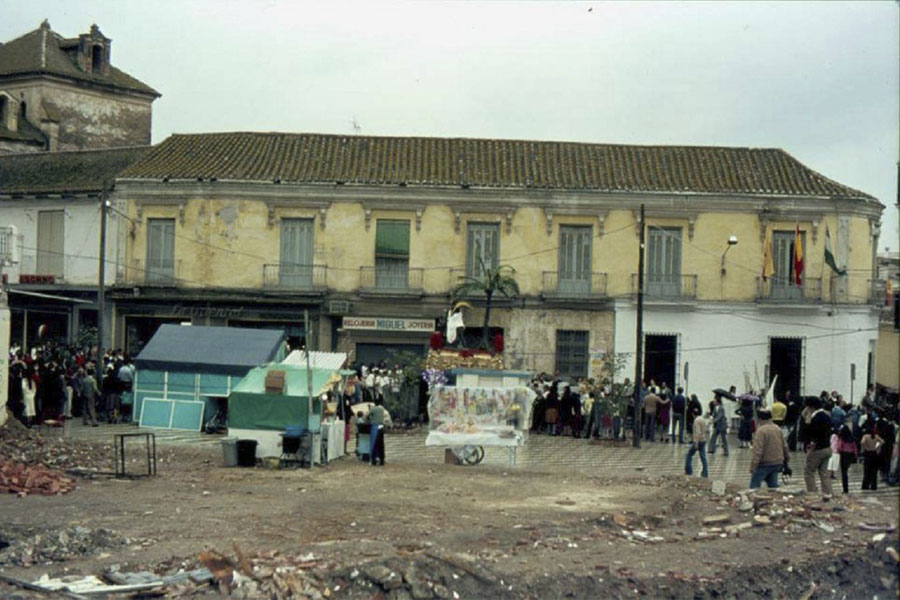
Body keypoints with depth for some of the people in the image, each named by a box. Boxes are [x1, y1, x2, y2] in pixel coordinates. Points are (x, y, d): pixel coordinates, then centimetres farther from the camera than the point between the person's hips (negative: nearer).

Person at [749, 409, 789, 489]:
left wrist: (752, 466, -19)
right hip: (777, 462, 7)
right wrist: (786, 457, 30)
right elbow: (784, 446, 17)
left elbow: (757, 450, -21)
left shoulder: (761, 430, -17)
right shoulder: (778, 429, 7)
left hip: (764, 464, -7)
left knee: (754, 486, -2)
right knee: (773, 485, 13)